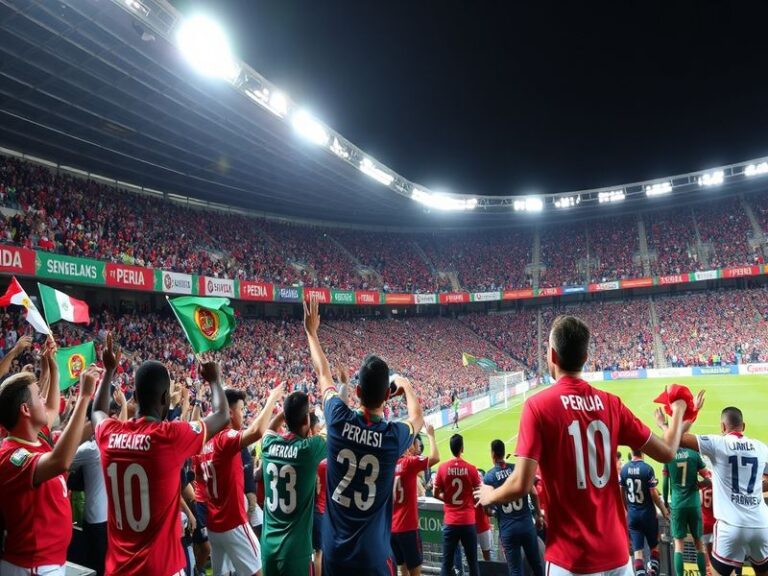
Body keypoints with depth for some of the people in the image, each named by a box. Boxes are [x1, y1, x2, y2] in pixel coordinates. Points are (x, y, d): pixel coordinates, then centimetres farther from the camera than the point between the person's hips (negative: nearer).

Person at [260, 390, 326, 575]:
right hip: (296, 548, -5)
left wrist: (289, 407, 17)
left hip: (269, 544, 5)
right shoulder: (310, 447, -17)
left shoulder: (269, 444, -3)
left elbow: (270, 428, 22)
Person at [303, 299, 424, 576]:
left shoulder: (339, 421, -13)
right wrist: (406, 386, 28)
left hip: (334, 551, 3)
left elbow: (323, 374, 7)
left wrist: (311, 332, 21)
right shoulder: (394, 436, -16)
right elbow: (418, 418, 11)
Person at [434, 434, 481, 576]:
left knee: (447, 562, 7)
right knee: (472, 561, 11)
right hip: (468, 522, 0)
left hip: (450, 522, 1)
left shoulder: (442, 468, -5)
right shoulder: (471, 469, -7)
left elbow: (436, 494, 2)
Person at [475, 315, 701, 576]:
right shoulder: (611, 404, -1)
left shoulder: (538, 405, -14)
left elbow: (521, 485, -17)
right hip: (616, 552, 4)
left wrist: (489, 496, 5)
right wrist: (679, 412, 26)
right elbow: (666, 452, 7)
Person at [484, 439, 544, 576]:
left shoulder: (489, 476, -5)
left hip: (507, 529, -2)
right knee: (536, 564, 18)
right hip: (527, 524, 2)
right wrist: (538, 515, 14)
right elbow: (534, 494, 1)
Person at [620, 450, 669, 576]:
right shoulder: (647, 468, -16)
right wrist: (664, 510, 1)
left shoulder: (623, 469, -3)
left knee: (637, 549, 6)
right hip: (647, 513, -3)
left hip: (632, 514, 3)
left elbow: (621, 493, 5)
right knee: (654, 546, 18)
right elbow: (654, 494, -14)